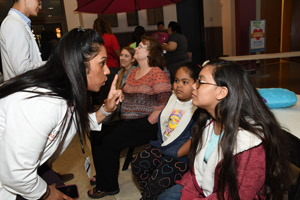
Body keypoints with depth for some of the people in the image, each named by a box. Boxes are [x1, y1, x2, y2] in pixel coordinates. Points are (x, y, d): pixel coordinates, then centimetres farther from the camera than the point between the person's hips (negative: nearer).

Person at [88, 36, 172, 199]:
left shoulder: (158, 75, -12)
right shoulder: (133, 72, 15)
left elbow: (164, 106, -17)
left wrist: (145, 125, -18)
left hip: (145, 126, -8)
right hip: (128, 122, 8)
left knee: (104, 143, -12)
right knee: (99, 139, -3)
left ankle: (108, 187, 10)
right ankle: (105, 179, 18)